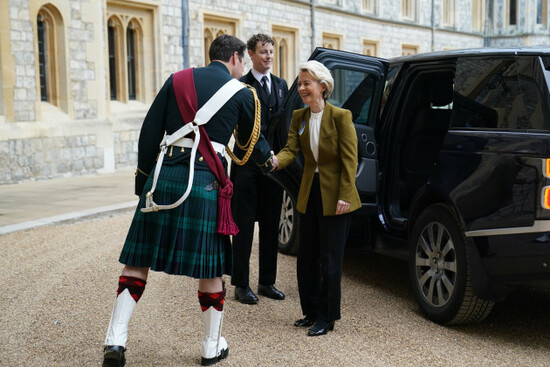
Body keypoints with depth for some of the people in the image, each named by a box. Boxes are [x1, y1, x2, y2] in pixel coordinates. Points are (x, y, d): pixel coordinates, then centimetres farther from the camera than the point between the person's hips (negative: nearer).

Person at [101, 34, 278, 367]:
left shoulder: (178, 80, 11)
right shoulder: (243, 93, 5)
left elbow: (149, 134, 7)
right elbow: (254, 140, 19)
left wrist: (143, 181, 14)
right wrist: (269, 161, 40)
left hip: (163, 177, 2)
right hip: (205, 183, -2)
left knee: (139, 258, 9)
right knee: (210, 265, 10)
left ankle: (116, 339, 2)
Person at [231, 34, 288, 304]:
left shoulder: (281, 85, 14)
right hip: (247, 163, -6)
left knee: (271, 225, 11)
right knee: (243, 225, 1)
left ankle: (267, 282, 21)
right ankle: (241, 285, 9)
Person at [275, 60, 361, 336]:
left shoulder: (340, 116, -12)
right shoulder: (299, 117, 6)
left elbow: (350, 160, -13)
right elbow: (291, 149, -4)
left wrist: (344, 196, -18)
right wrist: (275, 161, -27)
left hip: (334, 197, -6)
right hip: (309, 194, 7)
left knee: (330, 260, 0)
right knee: (306, 258, 13)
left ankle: (327, 318, 11)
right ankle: (311, 312, 27)